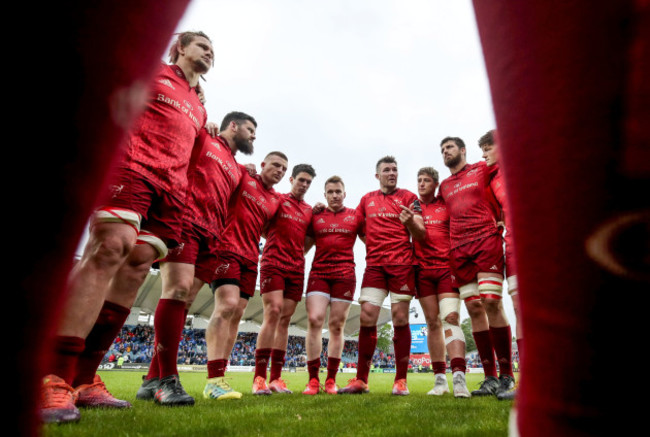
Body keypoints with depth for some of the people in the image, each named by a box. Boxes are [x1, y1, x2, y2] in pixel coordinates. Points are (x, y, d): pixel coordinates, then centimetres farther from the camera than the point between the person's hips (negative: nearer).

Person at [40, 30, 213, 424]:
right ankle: (53, 379, -23)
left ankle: (83, 379, 0)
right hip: (130, 166, -6)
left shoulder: (200, 109, 31)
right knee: (111, 248, -24)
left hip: (171, 188, 7)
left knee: (137, 265, -5)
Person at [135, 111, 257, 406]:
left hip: (211, 237, 7)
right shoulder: (202, 139, 13)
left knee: (185, 301, 2)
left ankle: (152, 380, 8)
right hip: (186, 220, -7)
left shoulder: (237, 169, 29)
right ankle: (167, 380, -14)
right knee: (178, 288, -19)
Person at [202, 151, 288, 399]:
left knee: (236, 315, 3)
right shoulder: (243, 177, 3)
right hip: (228, 250, -7)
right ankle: (214, 380, -22)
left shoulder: (276, 200, 17)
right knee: (227, 305, -21)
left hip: (250, 259, 7)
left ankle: (219, 376, 9)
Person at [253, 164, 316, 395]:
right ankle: (259, 378, -12)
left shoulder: (309, 210, 18)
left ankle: (276, 378, 6)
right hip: (273, 262, -5)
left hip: (296, 268, 5)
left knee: (285, 320, 2)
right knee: (273, 313, -16)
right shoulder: (277, 199, 6)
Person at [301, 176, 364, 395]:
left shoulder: (355, 216, 10)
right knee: (314, 320, -13)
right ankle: (313, 379, -4)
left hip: (344, 275, 0)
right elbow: (305, 245, 16)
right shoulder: (316, 216, 13)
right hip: (318, 273, 1)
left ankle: (331, 380, 12)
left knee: (336, 326, 2)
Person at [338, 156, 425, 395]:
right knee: (367, 317, -4)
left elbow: (420, 234, 1)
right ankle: (360, 380, 5)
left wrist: (411, 222, -19)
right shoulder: (367, 199, 17)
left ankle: (401, 381, 8)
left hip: (402, 264, -2)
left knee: (400, 318, -3)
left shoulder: (408, 197, 7)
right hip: (374, 265, 3)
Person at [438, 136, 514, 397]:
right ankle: (490, 377, 7)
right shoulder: (444, 186, 22)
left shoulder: (482, 170, 9)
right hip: (459, 249, 4)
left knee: (491, 302, -14)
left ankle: (506, 375, -4)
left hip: (486, 239, -4)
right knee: (474, 309, 1)